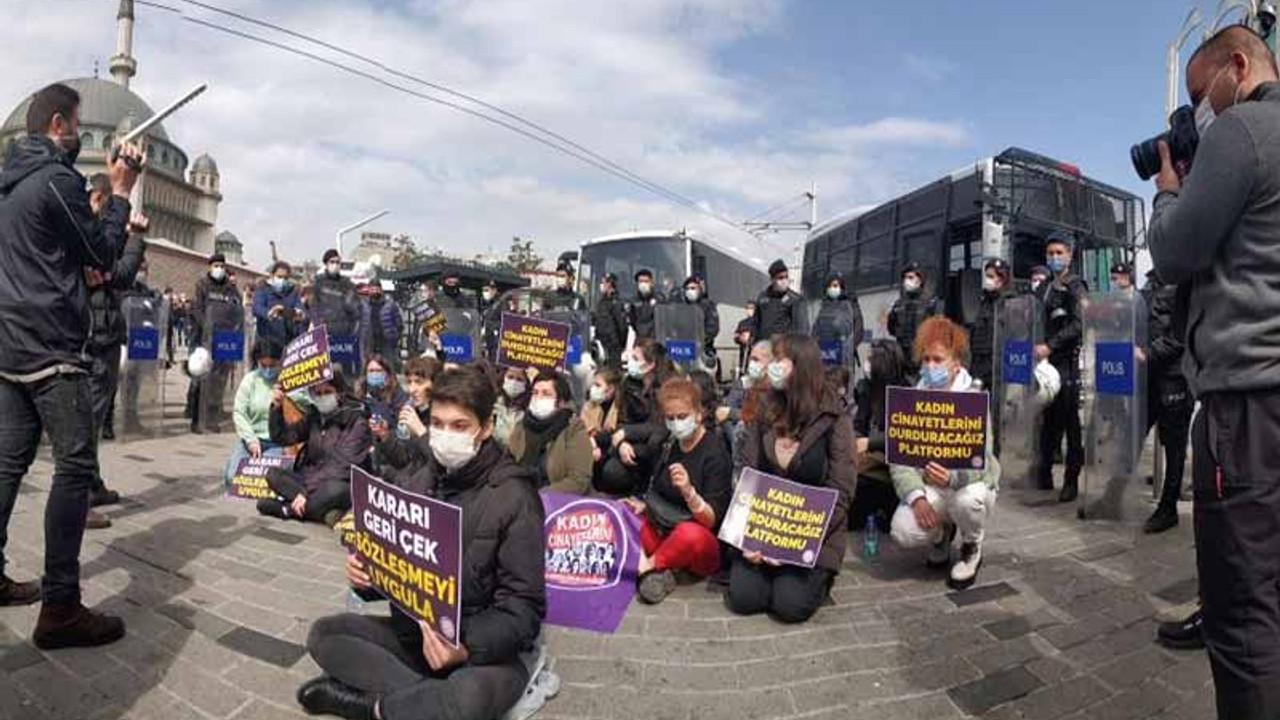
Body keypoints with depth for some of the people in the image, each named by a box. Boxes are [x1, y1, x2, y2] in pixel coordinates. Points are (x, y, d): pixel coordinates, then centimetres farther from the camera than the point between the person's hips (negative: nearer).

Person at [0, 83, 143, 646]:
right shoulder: (57, 179, -11)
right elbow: (103, 255, -5)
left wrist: (114, 212, 16)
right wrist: (121, 191, 2)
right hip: (51, 347, -10)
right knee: (75, 466, -10)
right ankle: (60, 609, -10)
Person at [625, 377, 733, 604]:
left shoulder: (716, 454, -15)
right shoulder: (669, 444, 3)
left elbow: (712, 520, -21)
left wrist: (688, 492, -39)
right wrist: (645, 507, -3)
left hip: (704, 545, -7)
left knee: (690, 534, -39)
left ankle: (648, 565, -13)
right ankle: (659, 568, -20)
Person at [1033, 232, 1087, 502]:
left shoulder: (1075, 286, -3)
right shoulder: (1050, 287, 17)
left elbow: (1078, 325, -13)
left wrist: (1049, 346, -18)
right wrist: (1043, 348, 11)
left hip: (1069, 361, -7)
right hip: (1050, 361, 7)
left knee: (1071, 422, -3)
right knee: (1049, 420, 11)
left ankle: (1072, 481, 4)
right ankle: (1044, 475, 19)